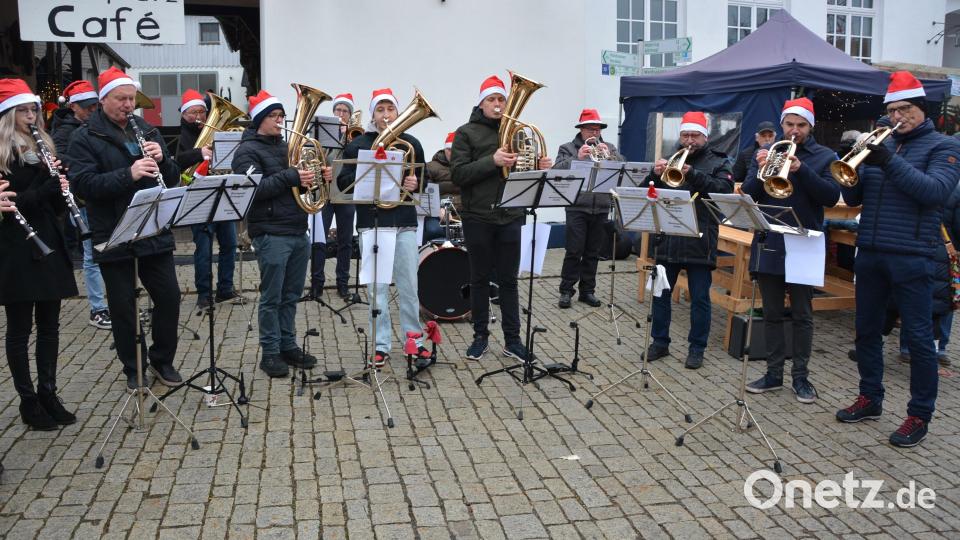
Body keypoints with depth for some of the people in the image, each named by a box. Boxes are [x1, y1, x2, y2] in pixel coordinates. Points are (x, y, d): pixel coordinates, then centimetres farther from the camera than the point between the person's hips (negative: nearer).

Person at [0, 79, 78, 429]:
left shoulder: (42, 147, 13)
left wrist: (60, 189, -8)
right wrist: (48, 186, -22)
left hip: (48, 245, 6)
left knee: (49, 324, 10)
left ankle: (48, 393, 20)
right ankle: (28, 400, 13)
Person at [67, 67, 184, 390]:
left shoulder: (147, 131, 12)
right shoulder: (85, 138, -3)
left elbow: (173, 178, 12)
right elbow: (82, 184, -16)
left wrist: (161, 160, -10)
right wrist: (128, 174, -27)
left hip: (155, 233, 4)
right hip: (114, 238, -4)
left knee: (169, 297, 6)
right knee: (123, 306, 6)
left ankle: (162, 359, 25)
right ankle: (133, 369, 23)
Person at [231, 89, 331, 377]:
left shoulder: (286, 147, 18)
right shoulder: (248, 151, -4)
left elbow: (304, 180, 24)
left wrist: (321, 177, 3)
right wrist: (290, 177, -25)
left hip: (299, 232, 7)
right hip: (271, 234, -7)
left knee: (291, 295, 13)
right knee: (271, 297, 0)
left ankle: (288, 345, 23)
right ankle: (270, 353, 10)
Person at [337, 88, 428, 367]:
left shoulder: (411, 144, 10)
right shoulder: (358, 145, 4)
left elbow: (424, 179, 16)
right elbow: (344, 183, 1)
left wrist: (415, 184, -7)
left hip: (405, 222, 2)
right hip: (372, 222, -2)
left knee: (409, 285, 7)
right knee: (377, 287, 2)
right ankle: (381, 345, 11)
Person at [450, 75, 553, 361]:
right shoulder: (466, 133, 0)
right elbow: (458, 174, -11)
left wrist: (540, 167, -8)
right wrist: (492, 161, -22)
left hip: (510, 216, 3)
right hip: (478, 217, -2)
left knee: (508, 280, 7)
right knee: (480, 279, 8)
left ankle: (512, 340, 14)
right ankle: (480, 337, 19)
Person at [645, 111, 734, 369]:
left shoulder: (718, 163, 3)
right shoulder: (670, 160, 15)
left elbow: (724, 190, -15)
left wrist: (693, 174, -24)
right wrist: (655, 173, -11)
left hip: (699, 242, -4)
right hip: (667, 239, 4)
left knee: (699, 299, 3)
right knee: (660, 293, 9)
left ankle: (697, 348, 13)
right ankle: (660, 342, 21)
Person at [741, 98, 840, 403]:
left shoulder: (824, 157, 2)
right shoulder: (766, 152, 9)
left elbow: (832, 196, -12)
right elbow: (748, 195, 2)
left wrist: (801, 169, -23)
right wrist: (760, 170, -18)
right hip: (768, 244, 3)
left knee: (802, 316, 4)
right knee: (772, 314, 8)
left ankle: (801, 376, 14)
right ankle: (774, 374, 17)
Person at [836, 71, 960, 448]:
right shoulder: (881, 144, 14)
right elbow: (852, 198, 8)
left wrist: (890, 161, -23)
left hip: (911, 257, -5)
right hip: (869, 253, 5)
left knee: (918, 337, 0)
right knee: (867, 330, 12)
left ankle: (920, 415, 10)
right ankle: (870, 398, 26)